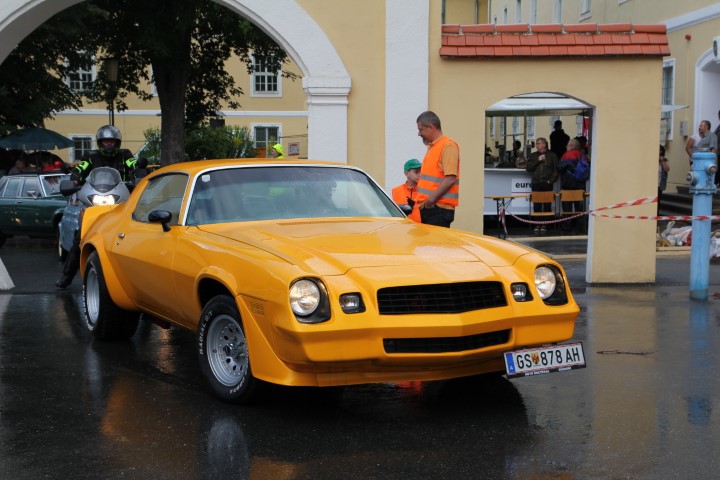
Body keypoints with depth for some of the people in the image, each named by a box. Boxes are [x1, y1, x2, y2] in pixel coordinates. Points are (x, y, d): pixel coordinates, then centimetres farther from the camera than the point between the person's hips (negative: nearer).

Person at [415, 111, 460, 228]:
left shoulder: (448, 146, -10)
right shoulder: (432, 147, 20)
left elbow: (450, 179, -19)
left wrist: (432, 199, -22)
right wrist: (422, 200, 16)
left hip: (439, 208, -9)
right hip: (427, 207, 9)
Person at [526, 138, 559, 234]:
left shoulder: (552, 155, 6)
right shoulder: (533, 155, 13)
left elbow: (556, 169, 2)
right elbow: (528, 168, 2)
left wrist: (551, 180, -8)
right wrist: (538, 160, -6)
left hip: (547, 184, -2)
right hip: (536, 184, 2)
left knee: (547, 204, -2)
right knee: (536, 205, -1)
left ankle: (545, 224, 4)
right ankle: (538, 224, 5)